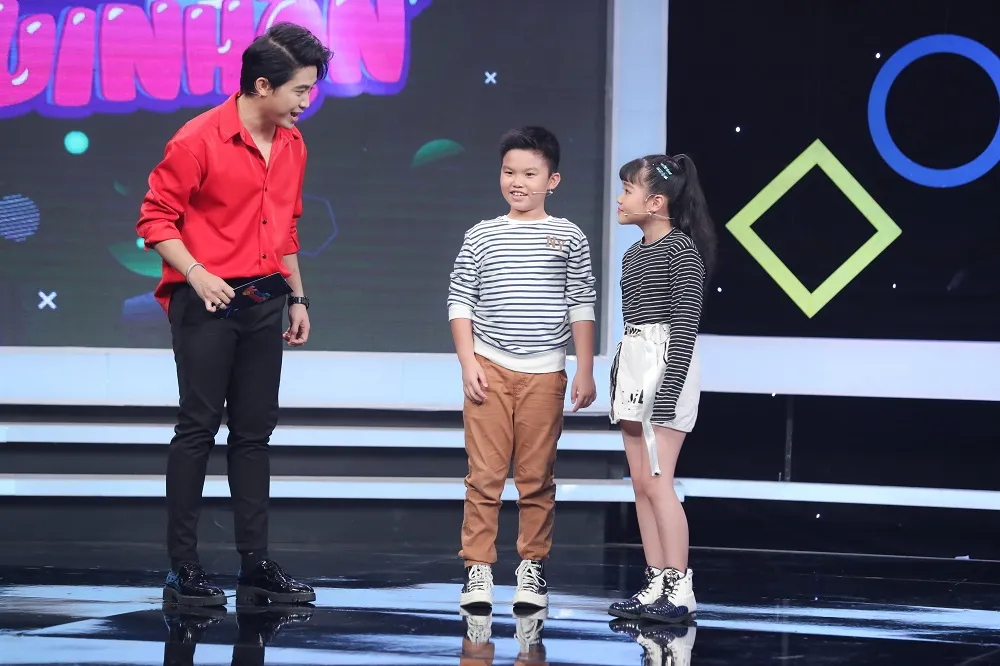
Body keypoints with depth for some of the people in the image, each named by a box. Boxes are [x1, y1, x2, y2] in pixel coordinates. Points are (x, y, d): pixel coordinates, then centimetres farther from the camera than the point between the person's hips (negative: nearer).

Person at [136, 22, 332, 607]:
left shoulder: (293, 146, 10)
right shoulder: (199, 140, -12)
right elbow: (156, 219, -10)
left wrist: (298, 297, 19)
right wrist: (197, 274, -22)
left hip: (264, 304, 7)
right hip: (206, 303, -7)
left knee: (255, 432, 9)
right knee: (199, 430, -4)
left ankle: (257, 567, 13)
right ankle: (183, 570, 0)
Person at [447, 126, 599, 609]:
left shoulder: (569, 238, 4)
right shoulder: (481, 237, 5)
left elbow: (581, 308, 5)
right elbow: (460, 302, 6)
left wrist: (585, 371, 1)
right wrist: (468, 363, -2)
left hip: (544, 373, 0)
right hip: (489, 369, 0)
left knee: (537, 477, 4)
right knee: (484, 474, -2)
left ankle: (533, 567, 14)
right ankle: (477, 568, 2)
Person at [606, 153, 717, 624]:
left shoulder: (682, 249, -10)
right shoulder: (634, 255, 15)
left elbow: (685, 325, -15)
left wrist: (667, 394, -19)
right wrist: (617, 381, 18)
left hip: (666, 365, -9)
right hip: (632, 365, 9)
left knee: (657, 481, -13)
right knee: (641, 484, 7)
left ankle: (680, 592, -12)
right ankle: (656, 585, 11)